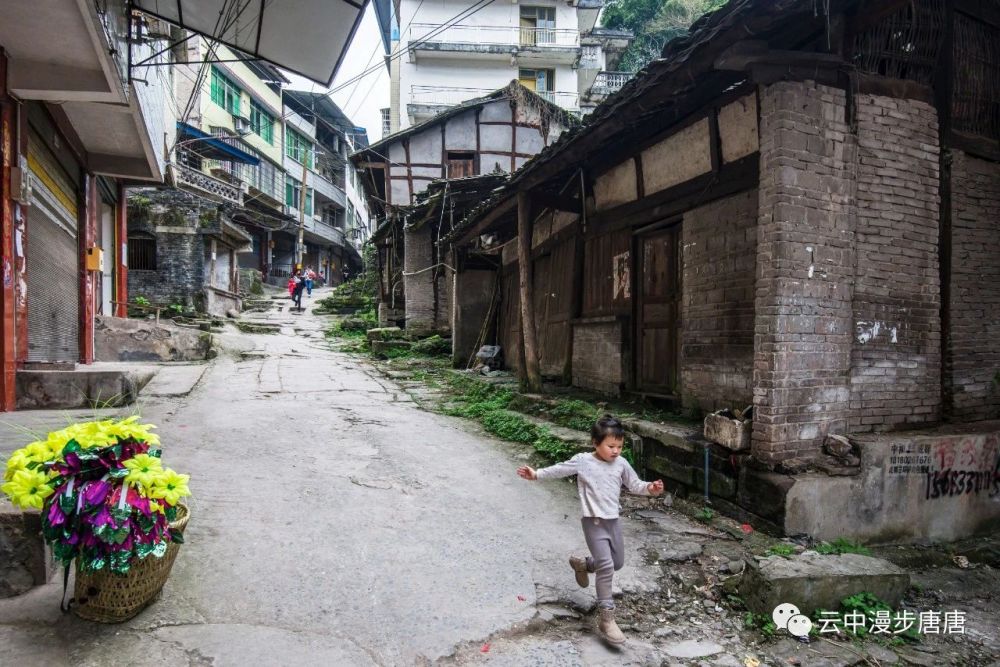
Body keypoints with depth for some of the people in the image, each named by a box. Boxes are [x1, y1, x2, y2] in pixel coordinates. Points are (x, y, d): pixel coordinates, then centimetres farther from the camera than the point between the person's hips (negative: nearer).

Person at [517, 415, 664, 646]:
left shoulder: (621, 463, 0)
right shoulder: (583, 461, -12)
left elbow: (634, 485, 8)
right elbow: (559, 470, -4)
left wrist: (650, 488, -11)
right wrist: (536, 474, -7)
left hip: (613, 521, 6)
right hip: (594, 522, -6)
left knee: (617, 563, 19)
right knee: (606, 566, -13)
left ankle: (582, 564, 45)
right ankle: (606, 620, -5)